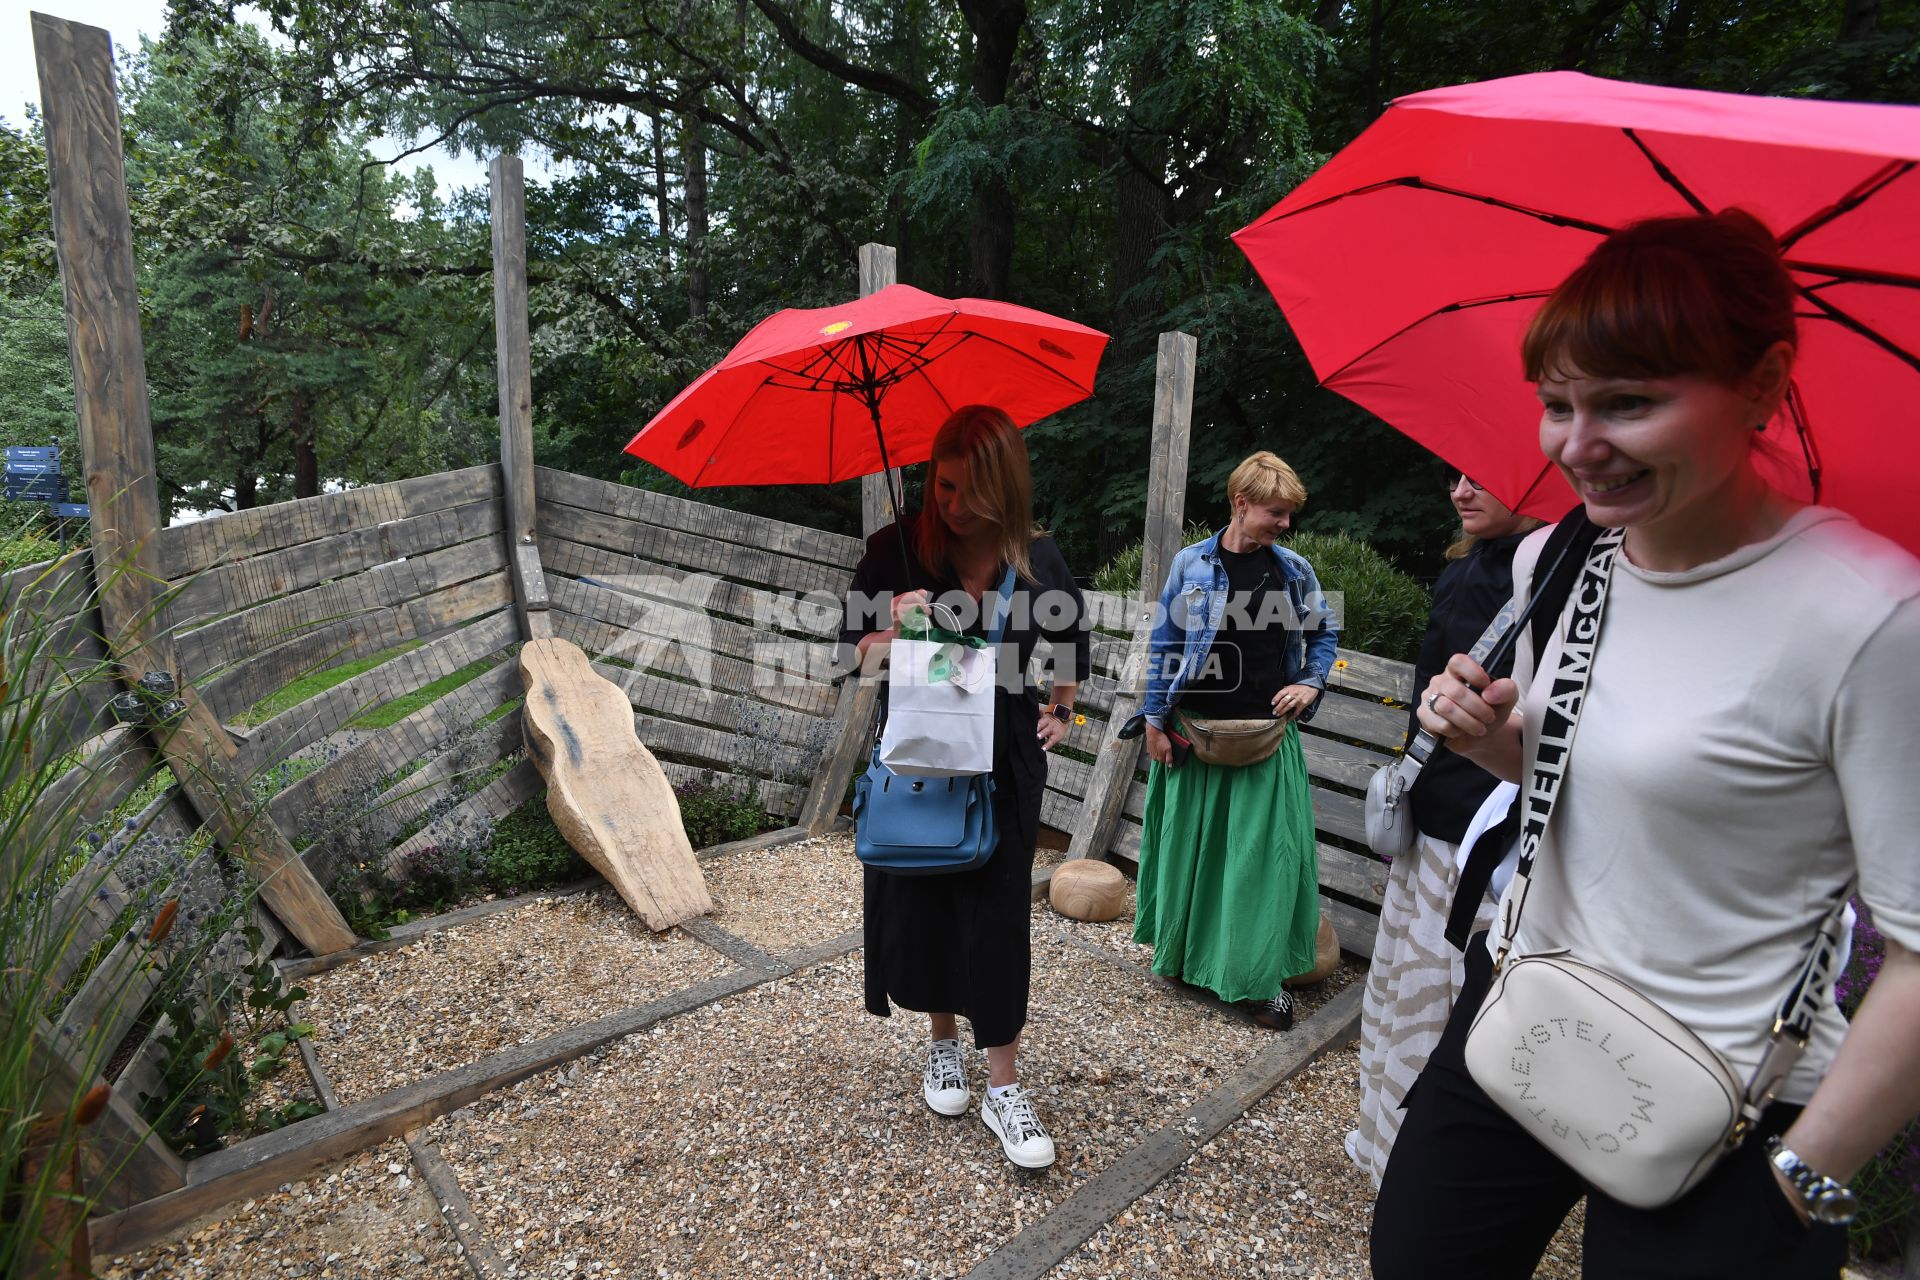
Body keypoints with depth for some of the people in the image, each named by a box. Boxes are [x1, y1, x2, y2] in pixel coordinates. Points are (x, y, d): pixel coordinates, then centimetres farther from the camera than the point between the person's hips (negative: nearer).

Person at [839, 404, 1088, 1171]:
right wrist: (892, 631, -28)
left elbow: (1072, 631, 15)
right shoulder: (897, 550, -10)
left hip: (1005, 761, 0)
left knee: (997, 914, 2)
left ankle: (1003, 1087, 14)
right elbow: (855, 658, -8)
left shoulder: (1036, 558, -5)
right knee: (924, 901, 10)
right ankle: (942, 1043, 34)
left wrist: (1062, 710, 11)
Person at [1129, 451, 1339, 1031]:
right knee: (1191, 843, 10)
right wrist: (1154, 721, -1)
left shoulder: (1295, 570, 3)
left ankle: (1257, 977, 15)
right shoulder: (1191, 564, -2)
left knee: (1266, 849, 1)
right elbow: (1164, 645, 1)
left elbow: (1324, 635, 16)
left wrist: (1311, 683, -2)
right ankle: (1183, 952, 30)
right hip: (1195, 730, -1)